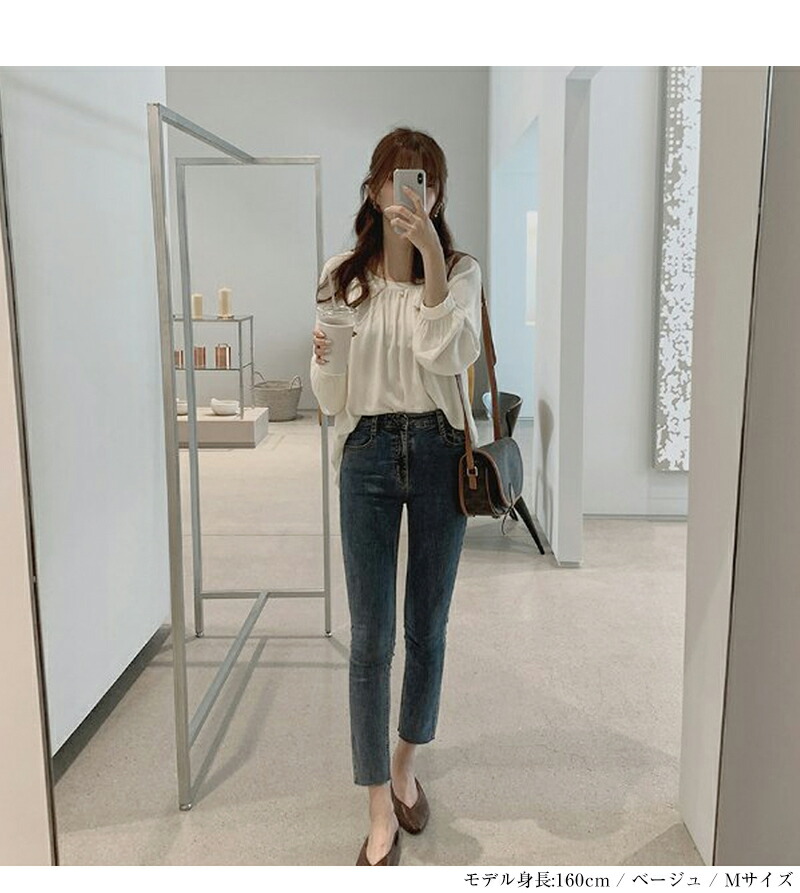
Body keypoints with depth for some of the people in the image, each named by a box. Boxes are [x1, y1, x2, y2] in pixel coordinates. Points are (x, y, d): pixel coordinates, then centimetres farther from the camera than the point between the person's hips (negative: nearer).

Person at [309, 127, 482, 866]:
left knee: (427, 628, 10)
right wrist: (325, 362, -18)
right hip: (369, 453, 0)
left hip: (439, 452, 0)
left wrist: (432, 257, -23)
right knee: (371, 637, 0)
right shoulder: (343, 277, 4)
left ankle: (405, 768, 34)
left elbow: (446, 355, -17)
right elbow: (332, 400, 4)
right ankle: (381, 811, 15)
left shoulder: (461, 271, 2)